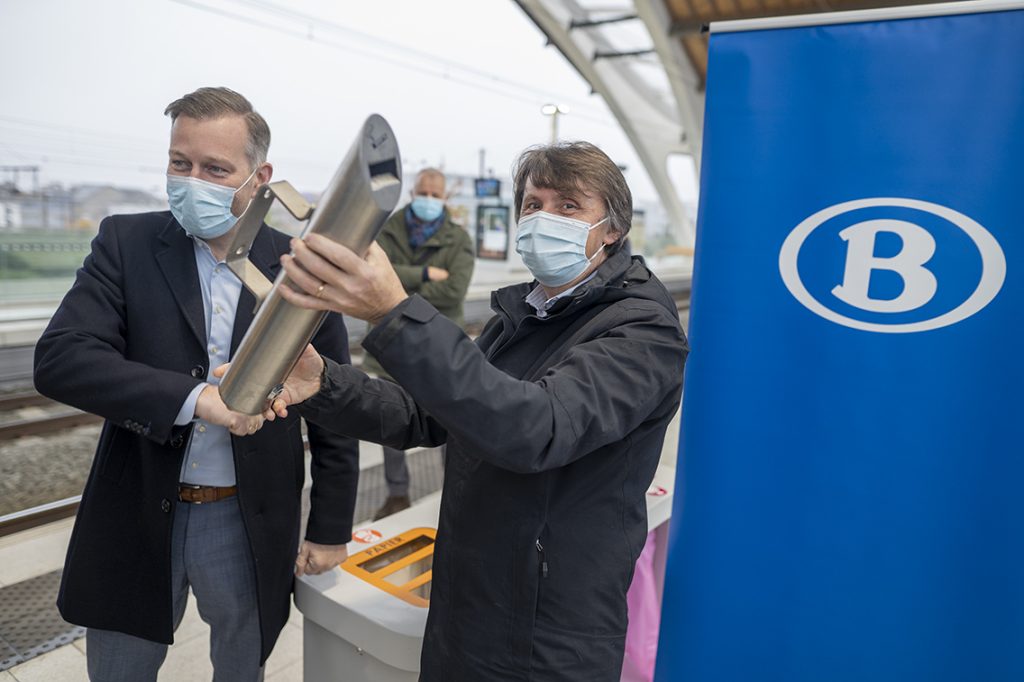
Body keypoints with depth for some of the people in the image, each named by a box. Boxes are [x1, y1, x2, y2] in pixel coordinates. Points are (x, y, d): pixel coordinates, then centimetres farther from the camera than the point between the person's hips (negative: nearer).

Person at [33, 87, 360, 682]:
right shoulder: (127, 243, -6)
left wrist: (330, 530, 0)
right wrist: (194, 398, -30)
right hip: (137, 519, 1)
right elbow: (59, 358, -17)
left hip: (251, 526, 0)